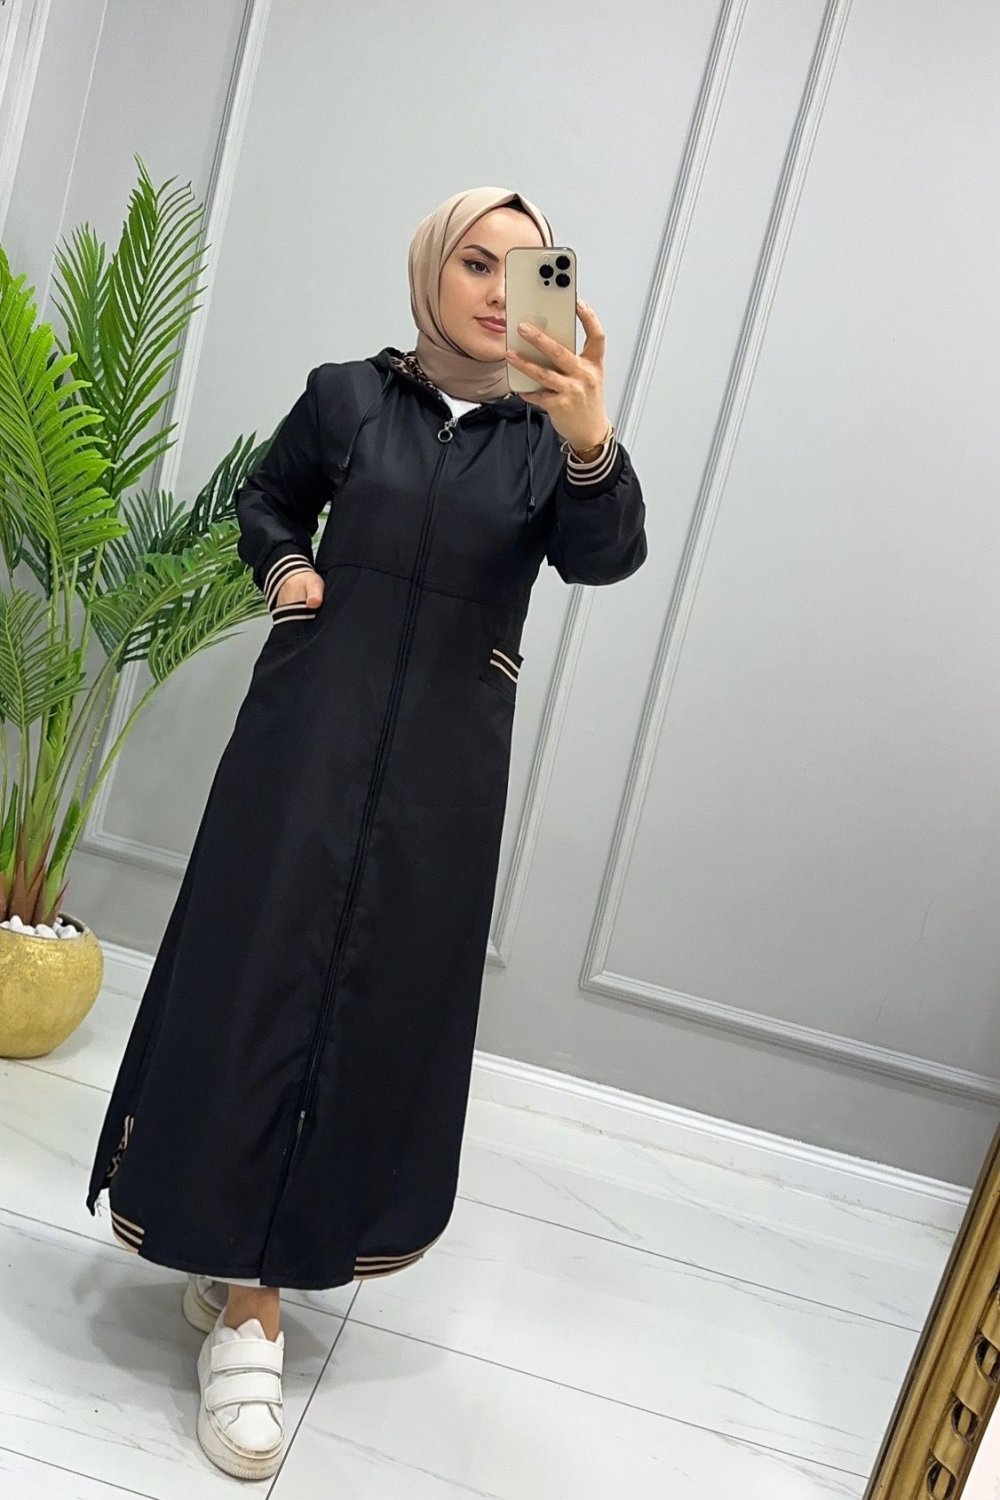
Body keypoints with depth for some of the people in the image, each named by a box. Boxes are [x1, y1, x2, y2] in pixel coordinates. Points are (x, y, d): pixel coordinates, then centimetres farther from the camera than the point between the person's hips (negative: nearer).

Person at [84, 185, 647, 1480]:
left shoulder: (550, 436, 3)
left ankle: (250, 1263, 28)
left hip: (445, 754, 1)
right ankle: (244, 1305, 12)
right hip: (313, 720, 0)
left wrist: (592, 444, -36)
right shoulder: (347, 396, 5)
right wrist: (285, 570, -1)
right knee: (258, 975, -3)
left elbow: (603, 557, -17)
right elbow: (265, 500, 21)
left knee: (387, 1002, 4)